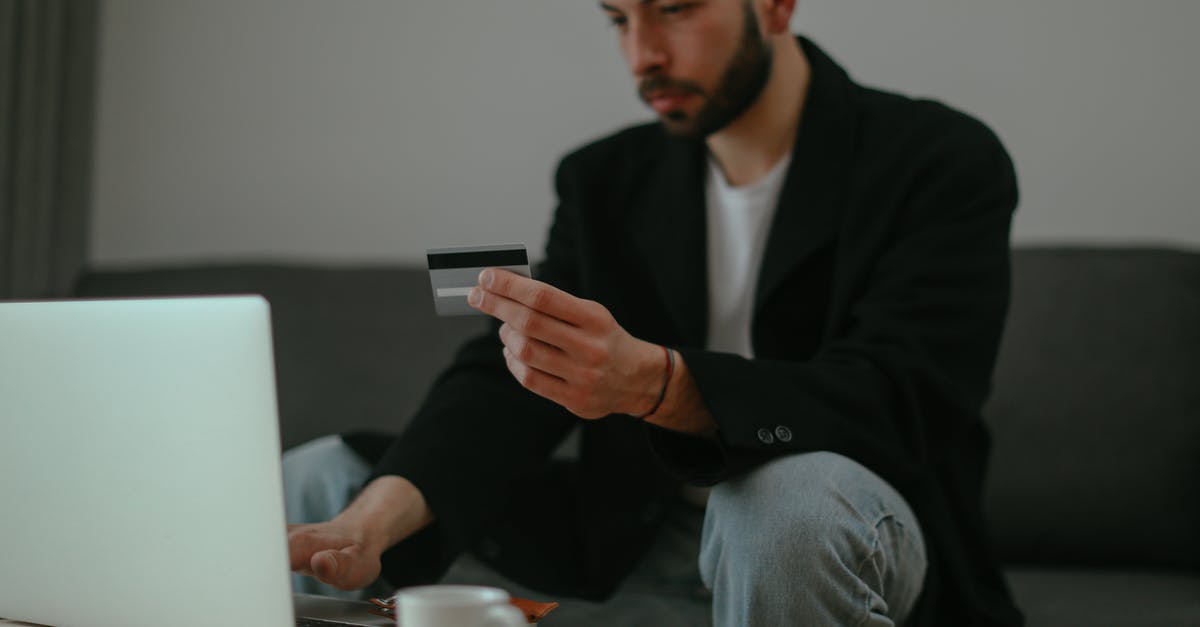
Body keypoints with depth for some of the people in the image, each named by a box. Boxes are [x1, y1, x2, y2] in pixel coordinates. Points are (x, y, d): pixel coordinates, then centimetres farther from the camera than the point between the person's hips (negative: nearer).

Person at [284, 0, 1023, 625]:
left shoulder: (944, 165, -10)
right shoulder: (606, 179, 6)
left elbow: (893, 403, -25)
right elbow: (502, 384, -3)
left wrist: (651, 381, -41)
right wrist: (378, 516, -25)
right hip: (631, 553, 5)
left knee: (792, 497, -41)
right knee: (316, 477, 0)